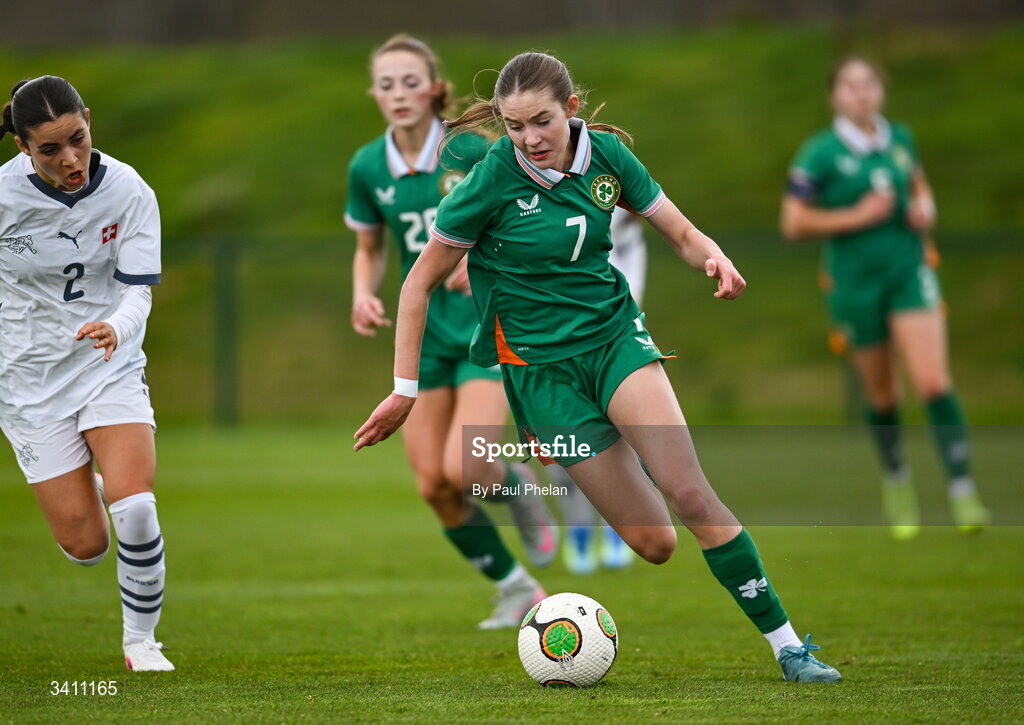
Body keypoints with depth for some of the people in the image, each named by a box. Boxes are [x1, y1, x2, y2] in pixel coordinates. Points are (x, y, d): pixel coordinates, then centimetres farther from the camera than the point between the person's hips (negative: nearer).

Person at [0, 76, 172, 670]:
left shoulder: (128, 191, -13)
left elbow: (139, 291, -17)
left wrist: (117, 328, -37)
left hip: (111, 368, 0)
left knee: (136, 508, -22)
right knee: (86, 545, -3)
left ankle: (141, 639, 3)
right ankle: (80, 487, 36)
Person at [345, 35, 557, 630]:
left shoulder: (472, 152, -13)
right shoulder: (368, 168, -1)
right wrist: (364, 294, -6)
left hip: (489, 327, -4)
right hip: (426, 334, 5)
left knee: (463, 469, -21)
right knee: (433, 486, 0)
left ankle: (518, 486, 16)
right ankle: (518, 592, 19)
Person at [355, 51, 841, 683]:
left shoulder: (606, 155, -5)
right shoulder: (494, 179, -15)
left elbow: (682, 233, 4)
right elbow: (421, 282, -7)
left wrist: (715, 258, -19)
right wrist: (405, 391, -8)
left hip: (615, 333, 2)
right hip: (541, 363, -2)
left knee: (689, 494, -20)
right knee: (654, 542, -7)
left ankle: (788, 644, -12)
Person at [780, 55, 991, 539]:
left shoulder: (900, 139, 5)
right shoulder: (820, 153, -9)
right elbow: (794, 224, -10)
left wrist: (924, 208, 1)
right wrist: (858, 215, -16)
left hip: (910, 272, 2)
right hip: (854, 281, -2)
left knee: (934, 382, -13)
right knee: (882, 394, 9)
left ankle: (963, 491, -13)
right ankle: (896, 481, 34)